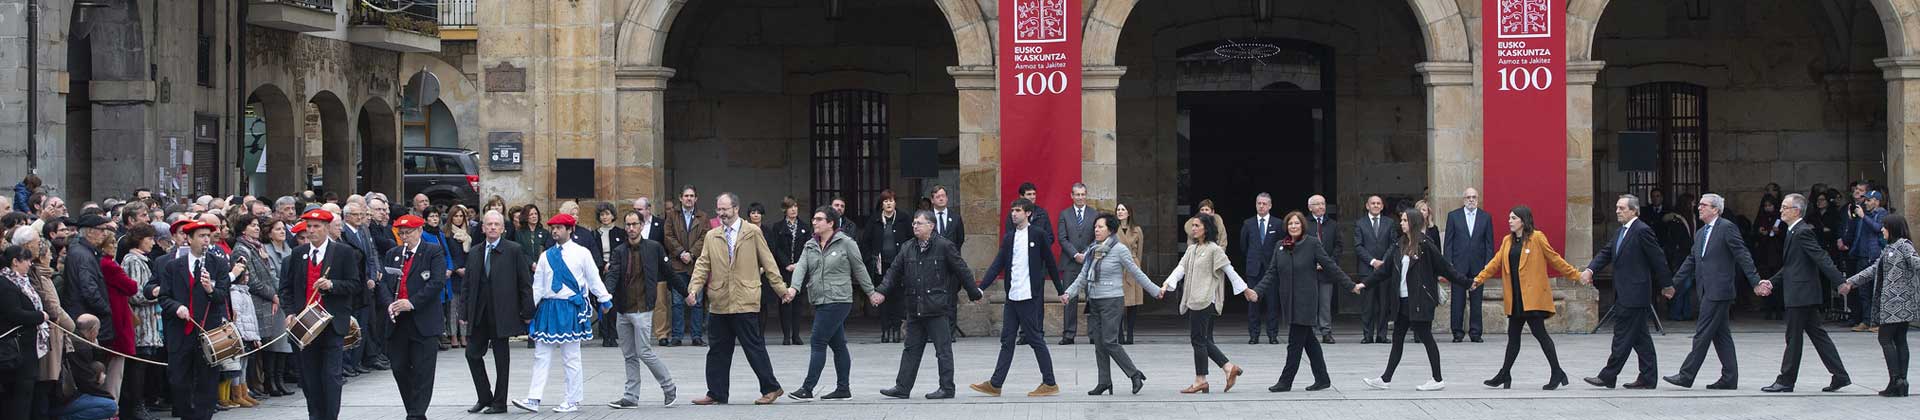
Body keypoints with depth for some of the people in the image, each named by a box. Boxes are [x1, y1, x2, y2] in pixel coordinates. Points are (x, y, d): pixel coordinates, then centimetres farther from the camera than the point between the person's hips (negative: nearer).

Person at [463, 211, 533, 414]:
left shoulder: (514, 250, -3)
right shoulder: (474, 252, 10)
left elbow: (525, 283, -3)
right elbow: (467, 285, 12)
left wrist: (527, 312, -7)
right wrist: (464, 312, 5)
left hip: (501, 313, -5)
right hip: (479, 314, 5)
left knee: (501, 357, 2)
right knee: (473, 354, 4)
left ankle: (500, 402, 10)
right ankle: (484, 397, 18)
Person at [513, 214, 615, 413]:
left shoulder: (581, 253, 0)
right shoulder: (546, 256, 10)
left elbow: (594, 279, 4)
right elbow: (538, 285, 12)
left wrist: (604, 300, 3)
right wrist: (529, 308, 9)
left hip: (571, 308, -4)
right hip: (548, 307, 4)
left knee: (571, 358, 2)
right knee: (541, 356, 2)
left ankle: (572, 401, 9)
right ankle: (533, 399, 0)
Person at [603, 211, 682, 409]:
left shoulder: (654, 248, 0)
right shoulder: (619, 251, 6)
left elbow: (669, 273, 8)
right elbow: (612, 275, -8)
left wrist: (686, 293, 11)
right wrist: (607, 294, -28)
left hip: (642, 309, -4)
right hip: (623, 311, 5)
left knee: (644, 352, -9)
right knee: (629, 356, 8)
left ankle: (670, 389, 6)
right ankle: (631, 398, 12)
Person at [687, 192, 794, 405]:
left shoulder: (753, 232, 2)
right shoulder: (711, 236, 12)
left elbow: (768, 263, 4)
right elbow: (703, 264, 8)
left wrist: (782, 290, 3)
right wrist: (694, 289, -7)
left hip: (745, 302, -4)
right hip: (719, 303, 4)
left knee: (754, 347, -3)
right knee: (718, 349, 8)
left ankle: (771, 388, 7)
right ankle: (716, 393, 14)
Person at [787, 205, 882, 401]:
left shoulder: (846, 243, -5)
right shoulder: (810, 246, 11)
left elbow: (859, 269, 3)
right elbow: (801, 267, -3)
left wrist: (871, 292, 10)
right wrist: (794, 287, -21)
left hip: (838, 300, -7)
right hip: (819, 302, 7)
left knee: (818, 343, -11)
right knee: (837, 345, 13)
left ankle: (807, 388, -12)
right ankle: (843, 389, 18)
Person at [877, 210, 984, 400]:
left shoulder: (944, 246, -6)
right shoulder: (908, 249, 11)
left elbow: (962, 271, -1)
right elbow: (894, 271, 13)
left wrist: (974, 293, 3)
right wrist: (882, 291, -1)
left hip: (938, 308, -6)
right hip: (915, 309, 6)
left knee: (943, 349, 0)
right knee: (911, 349, 9)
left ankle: (947, 388, 5)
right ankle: (902, 387, 11)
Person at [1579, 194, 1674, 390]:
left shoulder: (1642, 231, -12)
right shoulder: (1622, 231, 17)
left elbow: (1658, 258, -9)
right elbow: (1606, 253, 11)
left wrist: (1666, 285, -3)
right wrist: (1590, 269, -7)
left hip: (1634, 294, -10)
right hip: (1624, 294, 10)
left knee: (1623, 335, -6)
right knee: (1639, 337, 11)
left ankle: (1608, 376, -4)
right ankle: (1647, 378, 14)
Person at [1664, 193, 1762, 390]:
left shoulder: (1727, 228, -8)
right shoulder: (1700, 233, 19)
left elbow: (1742, 256, -12)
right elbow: (1691, 261, 22)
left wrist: (1756, 281, -17)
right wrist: (1673, 283, 15)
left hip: (1718, 291, -9)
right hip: (1707, 291, 9)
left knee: (1703, 333, -8)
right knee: (1721, 335, 10)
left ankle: (1686, 375, -8)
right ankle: (1729, 378, 13)